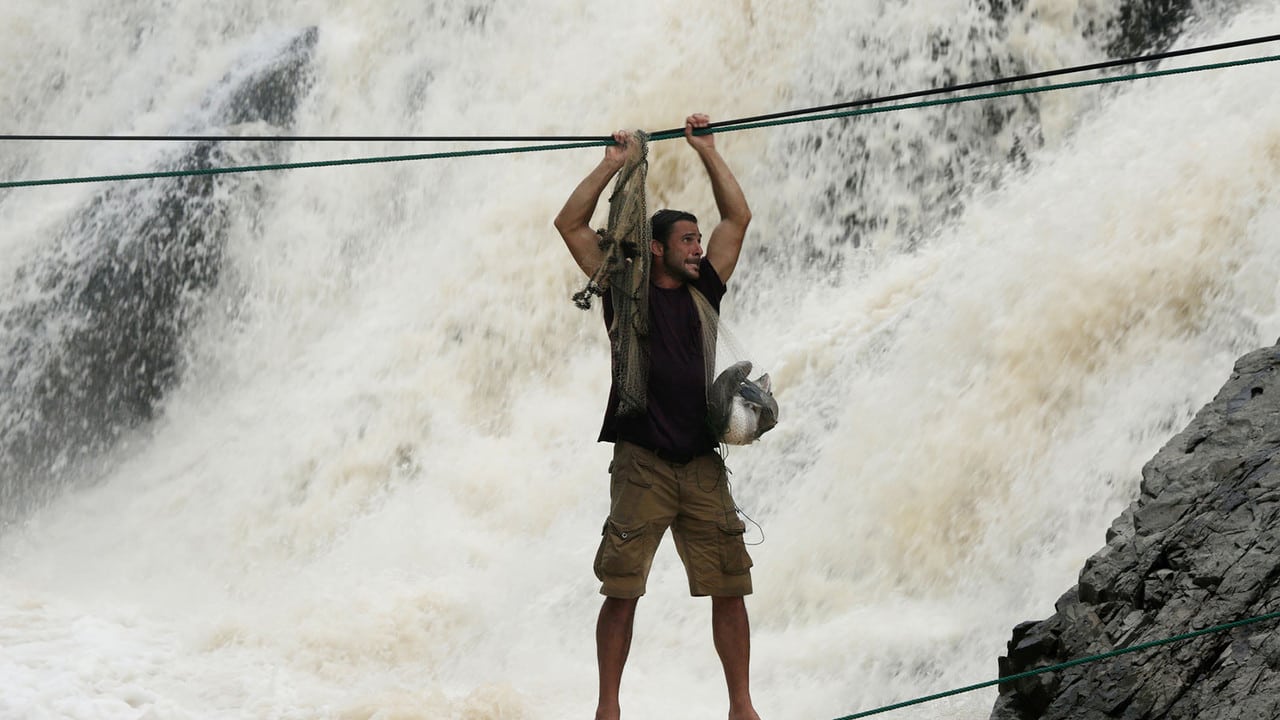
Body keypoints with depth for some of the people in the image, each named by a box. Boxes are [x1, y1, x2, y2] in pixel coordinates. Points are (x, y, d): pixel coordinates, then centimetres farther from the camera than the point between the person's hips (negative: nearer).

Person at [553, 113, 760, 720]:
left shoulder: (703, 292, 15)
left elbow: (737, 217, 19)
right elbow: (571, 225, 3)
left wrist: (706, 151, 16)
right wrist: (614, 164, 4)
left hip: (702, 463, 3)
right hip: (642, 464, -3)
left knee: (729, 588, 0)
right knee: (622, 591, -5)